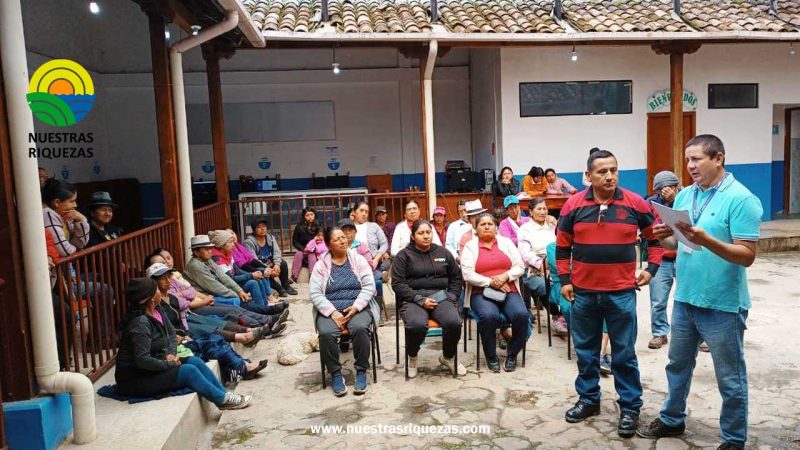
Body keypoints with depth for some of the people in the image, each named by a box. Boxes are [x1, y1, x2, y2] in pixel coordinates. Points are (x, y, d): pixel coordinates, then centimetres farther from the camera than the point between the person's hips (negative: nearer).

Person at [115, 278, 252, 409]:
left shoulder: (157, 309, 0)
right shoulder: (140, 323, -26)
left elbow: (171, 333, 14)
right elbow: (143, 360, -29)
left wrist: (171, 353, -4)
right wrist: (169, 364, -16)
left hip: (153, 367, 8)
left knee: (194, 361, -3)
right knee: (188, 371, -17)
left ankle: (225, 394, -1)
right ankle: (223, 400, -6)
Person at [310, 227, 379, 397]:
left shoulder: (358, 260, 7)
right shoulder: (321, 265, 6)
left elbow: (369, 286, -1)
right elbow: (314, 293, -3)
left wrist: (356, 307, -15)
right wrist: (332, 312, -16)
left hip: (358, 308, 0)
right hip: (330, 310, 0)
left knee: (360, 329, -32)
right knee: (326, 333, -31)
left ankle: (361, 371, -13)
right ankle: (335, 373, -11)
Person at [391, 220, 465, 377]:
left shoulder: (443, 252, 15)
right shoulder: (403, 255, 4)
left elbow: (456, 277, 21)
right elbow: (398, 283, -4)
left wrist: (451, 296, 3)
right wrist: (420, 299, -14)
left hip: (440, 297, 3)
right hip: (414, 299, -3)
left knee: (454, 322, -29)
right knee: (417, 325, -36)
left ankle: (448, 357, 4)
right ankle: (412, 357, 0)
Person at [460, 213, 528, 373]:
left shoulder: (506, 242, 14)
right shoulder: (470, 246, 6)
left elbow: (520, 266, 7)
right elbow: (467, 274, -6)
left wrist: (505, 276, -11)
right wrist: (491, 282, -13)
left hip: (508, 291, 3)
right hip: (481, 293, -2)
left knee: (521, 315, -26)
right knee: (489, 316, -33)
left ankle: (512, 354, -2)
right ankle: (491, 356, -9)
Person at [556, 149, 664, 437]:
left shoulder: (635, 204, -3)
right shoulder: (574, 205, -2)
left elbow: (656, 236, 12)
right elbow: (562, 245, 7)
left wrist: (651, 268, 3)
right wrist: (564, 279, 3)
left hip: (621, 293, -1)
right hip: (583, 292, 2)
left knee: (624, 353, 6)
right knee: (585, 350, 13)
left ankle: (630, 407, 20)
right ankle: (588, 399, 29)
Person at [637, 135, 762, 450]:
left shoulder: (741, 199, -15)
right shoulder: (684, 196, 6)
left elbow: (747, 255, -19)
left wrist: (706, 240, -33)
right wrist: (664, 238, -10)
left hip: (723, 306, -6)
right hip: (685, 300, 7)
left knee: (730, 379, 10)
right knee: (678, 365, 21)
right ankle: (672, 419, 40)